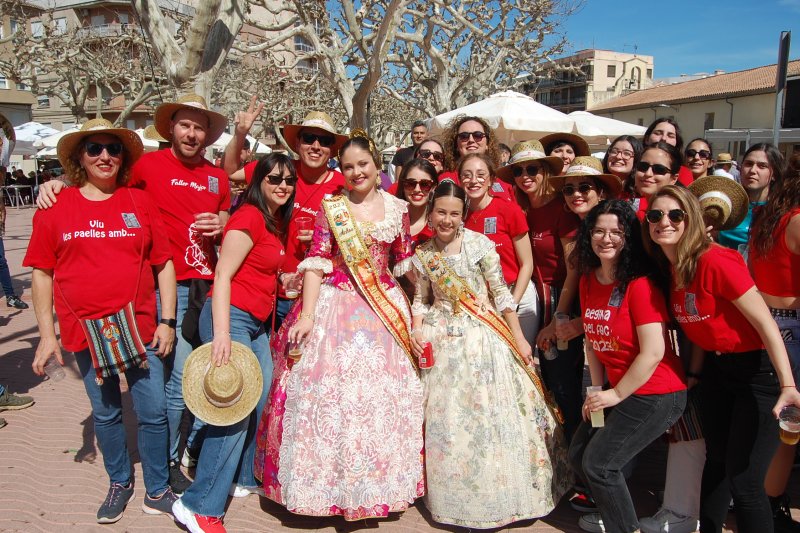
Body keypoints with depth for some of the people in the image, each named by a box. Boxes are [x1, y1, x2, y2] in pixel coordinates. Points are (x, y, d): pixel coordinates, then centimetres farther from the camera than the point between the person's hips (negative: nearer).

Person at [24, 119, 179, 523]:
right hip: (85, 331, 1)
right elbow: (42, 273, 4)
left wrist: (166, 321, -2)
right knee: (105, 413, 15)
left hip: (140, 327, 0)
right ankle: (119, 484, 36)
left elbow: (163, 264, 3)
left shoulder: (140, 202, 2)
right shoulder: (55, 208, 2)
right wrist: (46, 334, 2)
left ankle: (157, 491, 23)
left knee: (153, 412, 4)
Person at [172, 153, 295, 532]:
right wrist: (222, 333, -25)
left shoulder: (276, 220, 13)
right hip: (231, 317, -9)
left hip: (257, 323, 9)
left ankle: (247, 478, 31)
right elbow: (222, 276, -19)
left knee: (263, 399, 14)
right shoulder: (248, 217, -14)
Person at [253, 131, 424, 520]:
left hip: (385, 309, 3)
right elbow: (315, 263, -5)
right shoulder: (331, 207, -1)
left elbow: (405, 263, 11)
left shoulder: (397, 208, 6)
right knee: (329, 391, 0)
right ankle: (330, 482, 20)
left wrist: (416, 309, 7)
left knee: (384, 395, 8)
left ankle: (380, 481, 27)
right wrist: (306, 315, -13)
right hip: (336, 308, -2)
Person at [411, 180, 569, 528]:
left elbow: (501, 294, -5)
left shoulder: (480, 244, -6)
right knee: (446, 421, 7)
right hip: (443, 342, 2)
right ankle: (455, 496, 27)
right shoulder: (423, 254, 4)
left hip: (483, 339, -2)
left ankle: (499, 495, 24)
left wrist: (519, 338, -5)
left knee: (492, 416, 3)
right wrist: (416, 331, -4)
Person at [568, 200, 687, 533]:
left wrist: (616, 394, -14)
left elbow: (653, 352, -23)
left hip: (654, 396, -8)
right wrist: (596, 390, 3)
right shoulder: (588, 280, 2)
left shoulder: (640, 284, -20)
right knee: (577, 454, 12)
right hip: (615, 391, 8)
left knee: (598, 463, -3)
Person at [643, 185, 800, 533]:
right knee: (717, 460, 20)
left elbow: (765, 323, -23)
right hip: (717, 370, 8)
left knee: (743, 481, -5)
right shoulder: (668, 269, 1)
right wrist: (694, 372, 11)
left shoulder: (716, 260, -23)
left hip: (758, 372, -7)